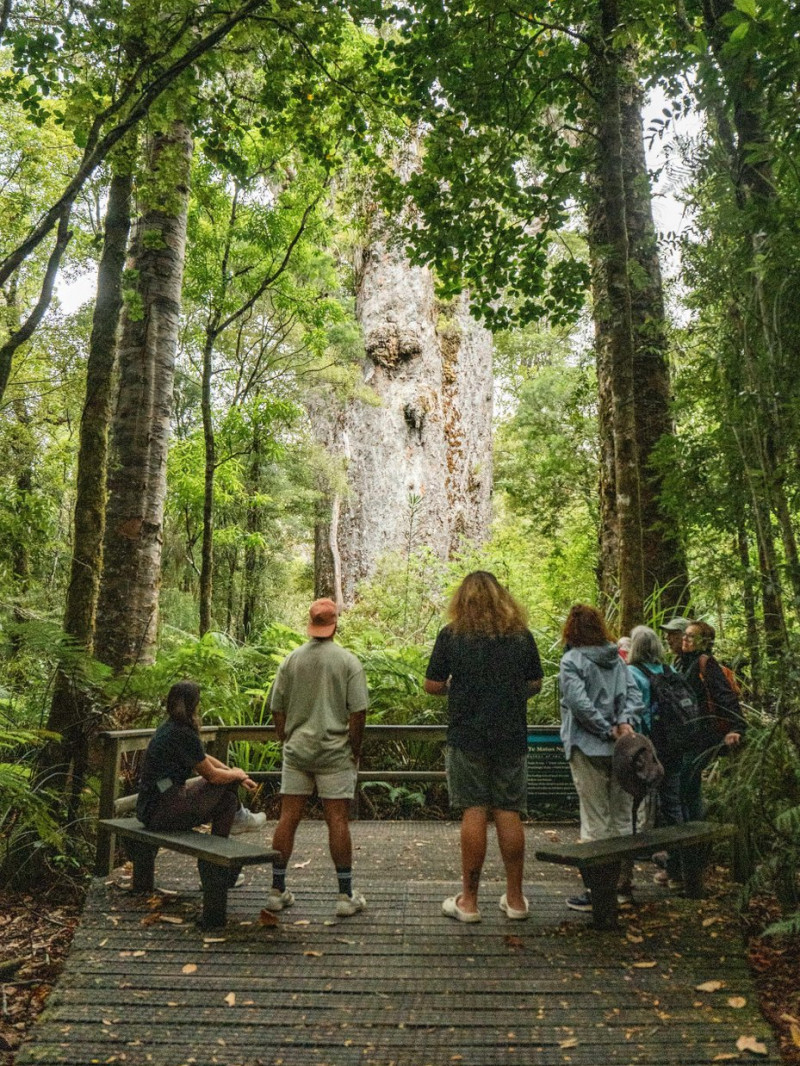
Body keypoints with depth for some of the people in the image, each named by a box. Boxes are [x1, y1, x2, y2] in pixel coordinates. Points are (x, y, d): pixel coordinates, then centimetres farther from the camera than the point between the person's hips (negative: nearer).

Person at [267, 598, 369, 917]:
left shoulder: (291, 660, 3)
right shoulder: (348, 661, -7)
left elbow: (277, 709, 7)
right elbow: (358, 712, -9)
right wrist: (355, 750, 2)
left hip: (296, 750, 3)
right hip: (335, 752, -3)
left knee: (288, 818, 9)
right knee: (337, 820, 2)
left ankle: (277, 890, 18)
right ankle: (346, 896, 8)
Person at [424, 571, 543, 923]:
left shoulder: (452, 634, -5)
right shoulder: (522, 635, 4)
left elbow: (432, 686, -4)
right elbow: (535, 685, 12)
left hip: (467, 735, -2)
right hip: (512, 736, 3)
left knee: (473, 812, 2)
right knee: (509, 813, 10)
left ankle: (468, 900, 11)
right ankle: (515, 898, 20)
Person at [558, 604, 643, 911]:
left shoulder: (572, 660, -9)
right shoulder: (617, 660, 10)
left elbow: (578, 702, -20)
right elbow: (634, 694, 3)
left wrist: (608, 730, -13)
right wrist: (625, 722, -9)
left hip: (588, 749, -6)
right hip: (620, 749, 6)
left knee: (596, 822, 0)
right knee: (622, 818, 14)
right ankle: (622, 885, 24)